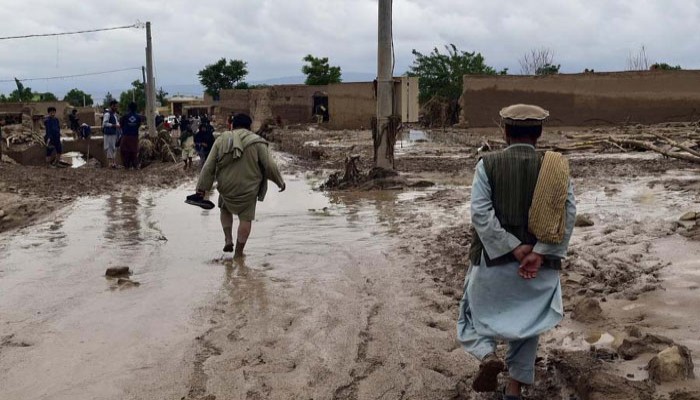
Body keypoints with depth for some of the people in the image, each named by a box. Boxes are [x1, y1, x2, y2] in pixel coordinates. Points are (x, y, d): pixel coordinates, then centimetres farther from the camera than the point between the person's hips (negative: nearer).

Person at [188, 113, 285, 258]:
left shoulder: (221, 140, 1)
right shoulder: (257, 142, -6)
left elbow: (209, 167, -1)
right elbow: (270, 166, -7)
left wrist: (201, 188, 3)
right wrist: (280, 182, 7)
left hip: (226, 187, 2)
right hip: (248, 189, -2)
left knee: (225, 209, 28)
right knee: (246, 218, 9)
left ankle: (228, 239, 17)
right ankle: (238, 252, 10)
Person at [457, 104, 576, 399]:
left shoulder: (488, 165, -6)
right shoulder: (556, 167, -1)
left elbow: (481, 214, -16)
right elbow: (567, 215, -11)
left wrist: (515, 249, -14)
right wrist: (539, 254, -16)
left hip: (494, 260, -2)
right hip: (540, 265, 2)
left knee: (477, 314, 18)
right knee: (526, 325, 18)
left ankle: (488, 356, -8)